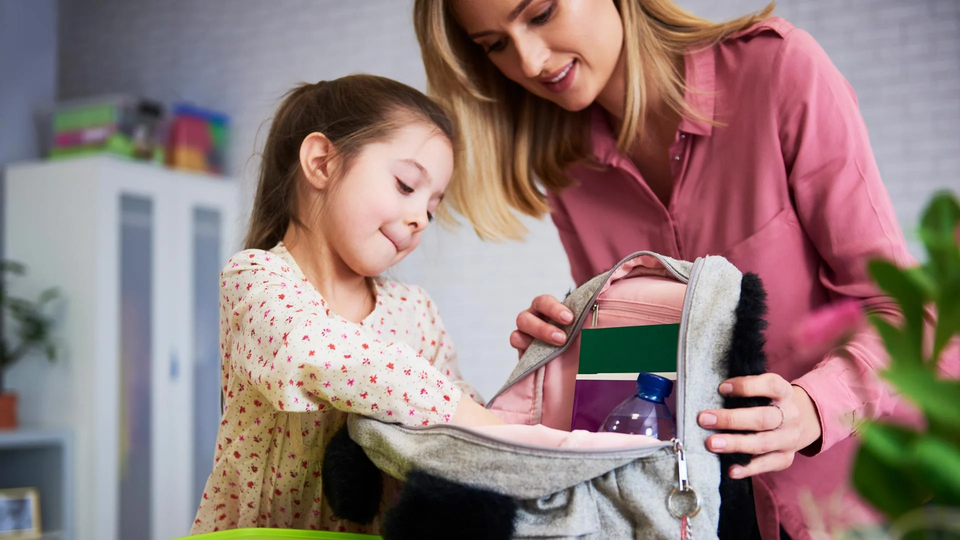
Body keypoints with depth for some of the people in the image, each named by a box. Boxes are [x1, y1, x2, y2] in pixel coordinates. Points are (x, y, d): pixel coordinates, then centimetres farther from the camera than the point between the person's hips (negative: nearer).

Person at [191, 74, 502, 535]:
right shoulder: (255, 278, -8)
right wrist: (479, 420, -32)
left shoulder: (415, 311, 8)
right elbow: (319, 355, -30)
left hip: (374, 531, 5)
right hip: (253, 529, -4)